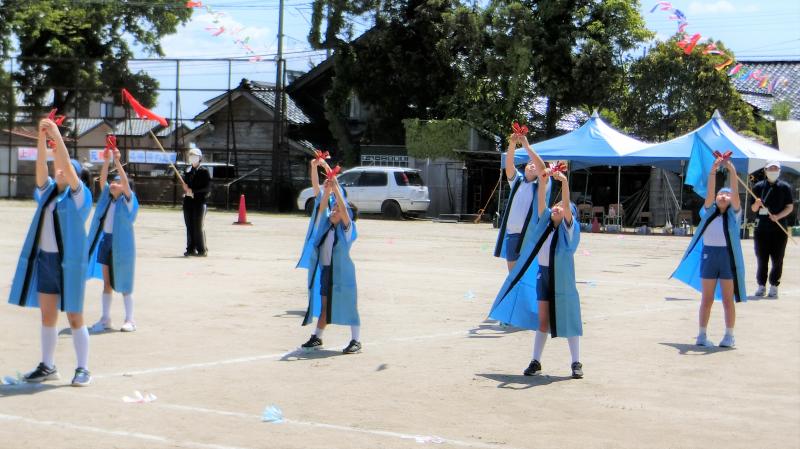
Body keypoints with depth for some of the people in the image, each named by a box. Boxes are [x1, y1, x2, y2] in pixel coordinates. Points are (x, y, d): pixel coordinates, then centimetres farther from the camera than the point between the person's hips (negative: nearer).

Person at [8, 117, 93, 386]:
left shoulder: (79, 195, -4)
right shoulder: (47, 192, 11)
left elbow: (68, 167, -16)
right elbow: (41, 166, -1)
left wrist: (57, 135, -17)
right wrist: (42, 136, -11)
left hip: (69, 261, -6)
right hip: (44, 259, 6)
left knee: (74, 317, -1)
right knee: (47, 315, 9)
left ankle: (83, 369, 4)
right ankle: (48, 366, 16)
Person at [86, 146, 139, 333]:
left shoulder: (127, 199, -4)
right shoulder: (107, 196, 9)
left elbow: (125, 181, -19)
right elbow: (102, 179, -2)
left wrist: (117, 161, -26)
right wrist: (106, 161, -14)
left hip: (121, 243, -5)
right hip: (105, 240, 5)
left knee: (123, 282, 0)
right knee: (106, 282, 9)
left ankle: (129, 319, 8)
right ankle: (105, 319, 15)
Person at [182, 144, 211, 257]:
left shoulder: (204, 171, -3)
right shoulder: (188, 170, 16)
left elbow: (207, 188, -8)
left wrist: (193, 192, -15)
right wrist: (185, 190, 2)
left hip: (199, 202, -6)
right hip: (188, 201, 6)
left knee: (198, 226, -7)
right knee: (189, 226, 5)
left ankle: (202, 250, 0)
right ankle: (191, 249, 11)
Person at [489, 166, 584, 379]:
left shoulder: (569, 226, -4)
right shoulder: (546, 222, 8)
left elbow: (567, 204, -19)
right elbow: (541, 202, -2)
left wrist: (564, 182, -29)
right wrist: (543, 181, -14)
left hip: (562, 277, -4)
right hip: (543, 274, 4)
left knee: (568, 318, 2)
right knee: (542, 319, 7)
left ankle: (576, 363, 11)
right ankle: (536, 361, 11)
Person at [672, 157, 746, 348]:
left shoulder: (734, 214, 3)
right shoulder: (709, 212, 7)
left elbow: (735, 194, -11)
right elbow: (709, 194, -8)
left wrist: (732, 171, -21)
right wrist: (713, 173, -19)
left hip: (728, 256, -2)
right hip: (708, 255, 2)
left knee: (728, 299, 4)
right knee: (706, 299, 7)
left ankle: (729, 336, 9)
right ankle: (702, 335, 11)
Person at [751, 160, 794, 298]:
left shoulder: (785, 187, 3)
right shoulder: (758, 186, 7)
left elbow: (790, 207, 1)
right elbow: (754, 209, 9)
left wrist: (778, 216, -15)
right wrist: (757, 204, -14)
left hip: (779, 228, -1)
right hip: (762, 228, 1)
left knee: (777, 259, 0)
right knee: (761, 259, 4)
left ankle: (774, 286, 7)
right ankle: (761, 285, 13)